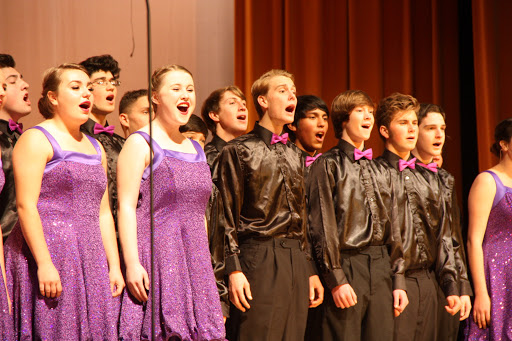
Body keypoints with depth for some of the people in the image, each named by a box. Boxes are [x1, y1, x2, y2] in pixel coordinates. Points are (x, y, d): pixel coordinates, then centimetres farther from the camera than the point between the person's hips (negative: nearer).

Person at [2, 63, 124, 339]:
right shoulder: (36, 139, -3)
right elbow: (25, 205, -13)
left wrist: (114, 266, 11)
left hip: (90, 259, 7)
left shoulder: (95, 148, 20)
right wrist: (44, 263, -20)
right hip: (47, 252, -7)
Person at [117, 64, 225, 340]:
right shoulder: (139, 144, -3)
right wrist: (131, 263, -18)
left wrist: (206, 262, 16)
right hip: (155, 258, -6)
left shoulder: (195, 148, 17)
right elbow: (126, 207, -10)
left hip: (195, 260, 6)